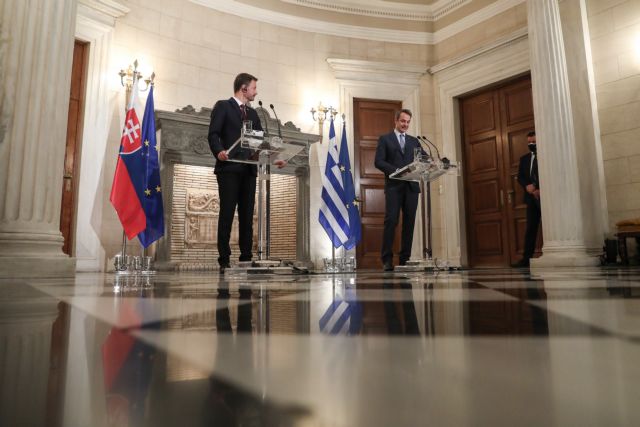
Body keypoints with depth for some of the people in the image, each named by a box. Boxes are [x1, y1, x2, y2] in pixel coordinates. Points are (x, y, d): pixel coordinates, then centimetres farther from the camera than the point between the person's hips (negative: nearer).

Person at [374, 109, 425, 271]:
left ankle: (405, 258, 5)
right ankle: (387, 259, -7)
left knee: (409, 222, 1)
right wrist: (395, 170, -16)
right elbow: (379, 161, -2)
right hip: (394, 186, -4)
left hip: (411, 186, 4)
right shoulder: (385, 139, 10)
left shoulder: (414, 141, 21)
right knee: (391, 220, -10)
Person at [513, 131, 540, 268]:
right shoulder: (524, 158, 18)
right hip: (531, 197, 4)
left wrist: (540, 190, -16)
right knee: (530, 229, 1)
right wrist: (527, 186, -11)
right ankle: (526, 258, -2)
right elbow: (520, 176, 10)